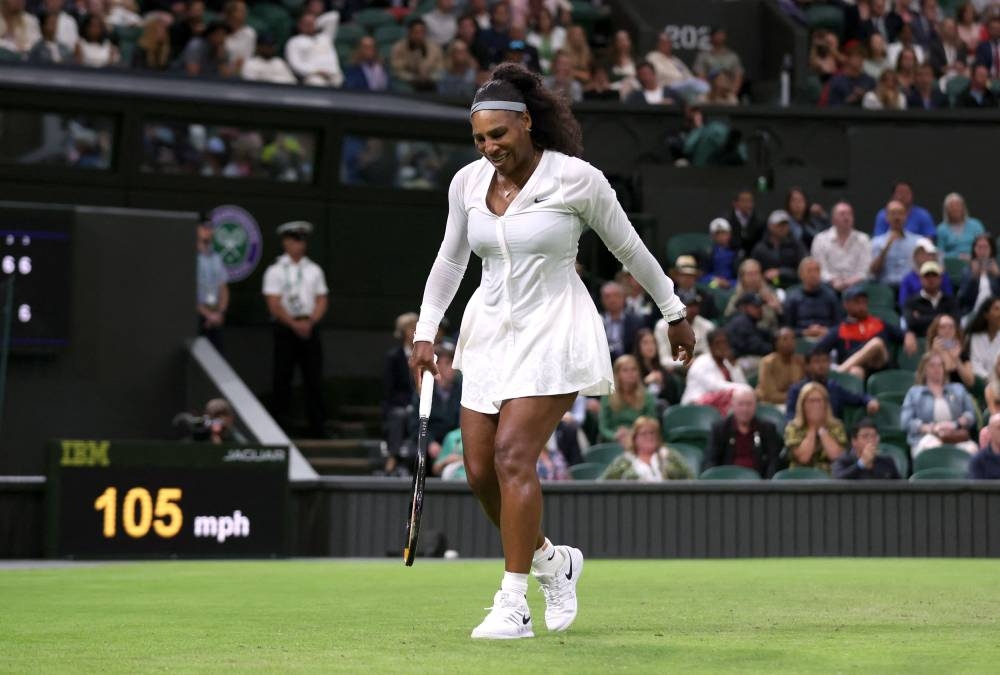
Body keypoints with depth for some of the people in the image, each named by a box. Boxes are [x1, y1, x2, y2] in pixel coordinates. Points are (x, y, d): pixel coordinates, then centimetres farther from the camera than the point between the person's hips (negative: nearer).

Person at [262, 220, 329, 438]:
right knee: (283, 380, -1)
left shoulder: (314, 270, 11)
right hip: (285, 329, -3)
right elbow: (274, 305, -7)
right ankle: (280, 426, 3)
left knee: (315, 379, 1)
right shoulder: (275, 271, 0)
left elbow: (321, 301, 7)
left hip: (310, 328, 3)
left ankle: (318, 427, 4)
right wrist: (295, 324, -14)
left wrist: (310, 322, -9)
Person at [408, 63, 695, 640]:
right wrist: (426, 331, 12)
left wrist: (675, 313, 9)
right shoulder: (467, 183, 2)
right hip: (490, 331, 6)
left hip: (553, 332, -6)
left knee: (512, 455, -19)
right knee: (480, 470, 1)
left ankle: (513, 604, -14)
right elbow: (451, 259, 17)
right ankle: (553, 562, 27)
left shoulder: (576, 178, -12)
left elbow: (629, 247, 0)